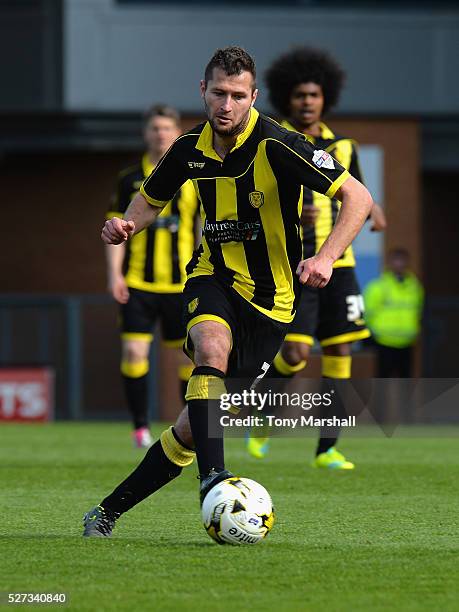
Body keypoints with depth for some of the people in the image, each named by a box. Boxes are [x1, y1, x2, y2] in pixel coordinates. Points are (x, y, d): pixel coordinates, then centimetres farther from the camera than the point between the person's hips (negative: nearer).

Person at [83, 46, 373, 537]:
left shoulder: (276, 146, -18)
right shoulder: (191, 149, -2)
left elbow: (358, 197, -18)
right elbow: (150, 199, 18)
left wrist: (326, 257, -32)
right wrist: (126, 225, -5)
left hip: (268, 300, -2)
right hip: (213, 279, 3)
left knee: (194, 428, -3)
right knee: (212, 347, -35)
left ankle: (110, 510, 11)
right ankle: (212, 477, -43)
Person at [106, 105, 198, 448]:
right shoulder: (130, 180, 4)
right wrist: (114, 273, -6)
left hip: (182, 282, 1)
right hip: (138, 281, -1)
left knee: (190, 355, 4)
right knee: (134, 350, -11)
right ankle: (141, 426, -1)